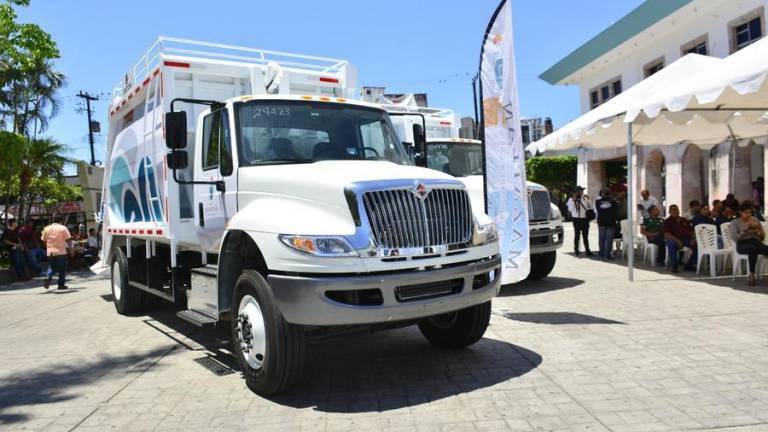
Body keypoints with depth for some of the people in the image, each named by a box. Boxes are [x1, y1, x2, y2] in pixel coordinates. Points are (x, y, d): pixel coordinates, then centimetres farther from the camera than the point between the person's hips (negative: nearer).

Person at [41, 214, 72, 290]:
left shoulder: (47, 228, 7)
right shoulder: (63, 228, -4)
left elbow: (44, 240, 11)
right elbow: (68, 240, -8)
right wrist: (69, 246, 8)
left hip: (50, 252, 4)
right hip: (61, 251, -4)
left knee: (52, 267, 21)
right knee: (62, 268, 8)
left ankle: (49, 278, -5)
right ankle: (61, 284, 8)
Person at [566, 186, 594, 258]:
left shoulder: (585, 198, 8)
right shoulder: (571, 199, -2)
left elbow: (590, 207, 23)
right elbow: (570, 209, -16)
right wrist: (573, 200, -20)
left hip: (585, 219, 3)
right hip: (577, 219, -3)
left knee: (585, 236, 9)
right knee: (577, 236, 3)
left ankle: (587, 251, 14)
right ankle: (576, 251, 10)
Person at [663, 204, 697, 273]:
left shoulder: (684, 220, 23)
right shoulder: (667, 221, 5)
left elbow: (691, 230, 19)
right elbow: (666, 235, -8)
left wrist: (693, 239, -2)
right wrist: (677, 241, -22)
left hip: (687, 239, 5)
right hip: (675, 239, -5)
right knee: (671, 243, -39)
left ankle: (689, 264, -4)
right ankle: (674, 267, -28)